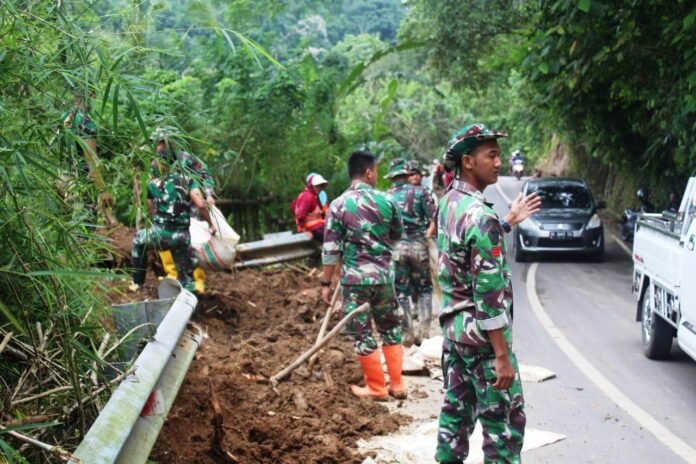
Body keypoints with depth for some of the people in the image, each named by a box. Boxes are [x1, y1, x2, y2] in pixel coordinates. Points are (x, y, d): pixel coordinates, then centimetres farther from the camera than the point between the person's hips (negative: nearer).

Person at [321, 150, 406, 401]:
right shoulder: (386, 201, -2)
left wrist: (326, 282, 0)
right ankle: (397, 384, 22)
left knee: (363, 333, 6)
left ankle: (376, 388, 13)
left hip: (355, 278, -3)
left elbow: (331, 249, -7)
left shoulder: (339, 205, -7)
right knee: (391, 327, 17)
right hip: (384, 275, 3)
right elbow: (397, 235, 13)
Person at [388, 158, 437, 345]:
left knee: (401, 291, 9)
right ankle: (424, 328, 5)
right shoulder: (420, 192, -2)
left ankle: (408, 333, 9)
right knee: (424, 288, 14)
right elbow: (434, 218, -8)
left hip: (395, 247, 1)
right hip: (418, 245, -1)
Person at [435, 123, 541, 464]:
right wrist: (502, 355, -22)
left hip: (453, 325, 9)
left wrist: (509, 221, 25)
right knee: (504, 419, 1)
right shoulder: (480, 215, -22)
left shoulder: (449, 203, 6)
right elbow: (489, 292, -24)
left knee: (456, 409, 16)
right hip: (481, 333, -9)